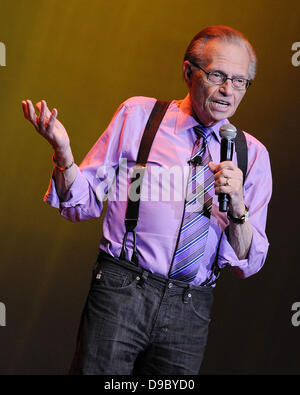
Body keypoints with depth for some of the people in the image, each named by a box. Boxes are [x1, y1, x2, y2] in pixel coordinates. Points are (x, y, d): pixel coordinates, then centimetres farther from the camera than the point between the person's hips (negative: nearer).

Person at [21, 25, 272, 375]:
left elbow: (247, 264, 5)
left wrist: (237, 207, -13)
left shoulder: (253, 154, 7)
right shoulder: (137, 115, 2)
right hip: (121, 292, -2)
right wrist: (63, 152, -16)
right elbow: (82, 204, 2)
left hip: (190, 308, 2)